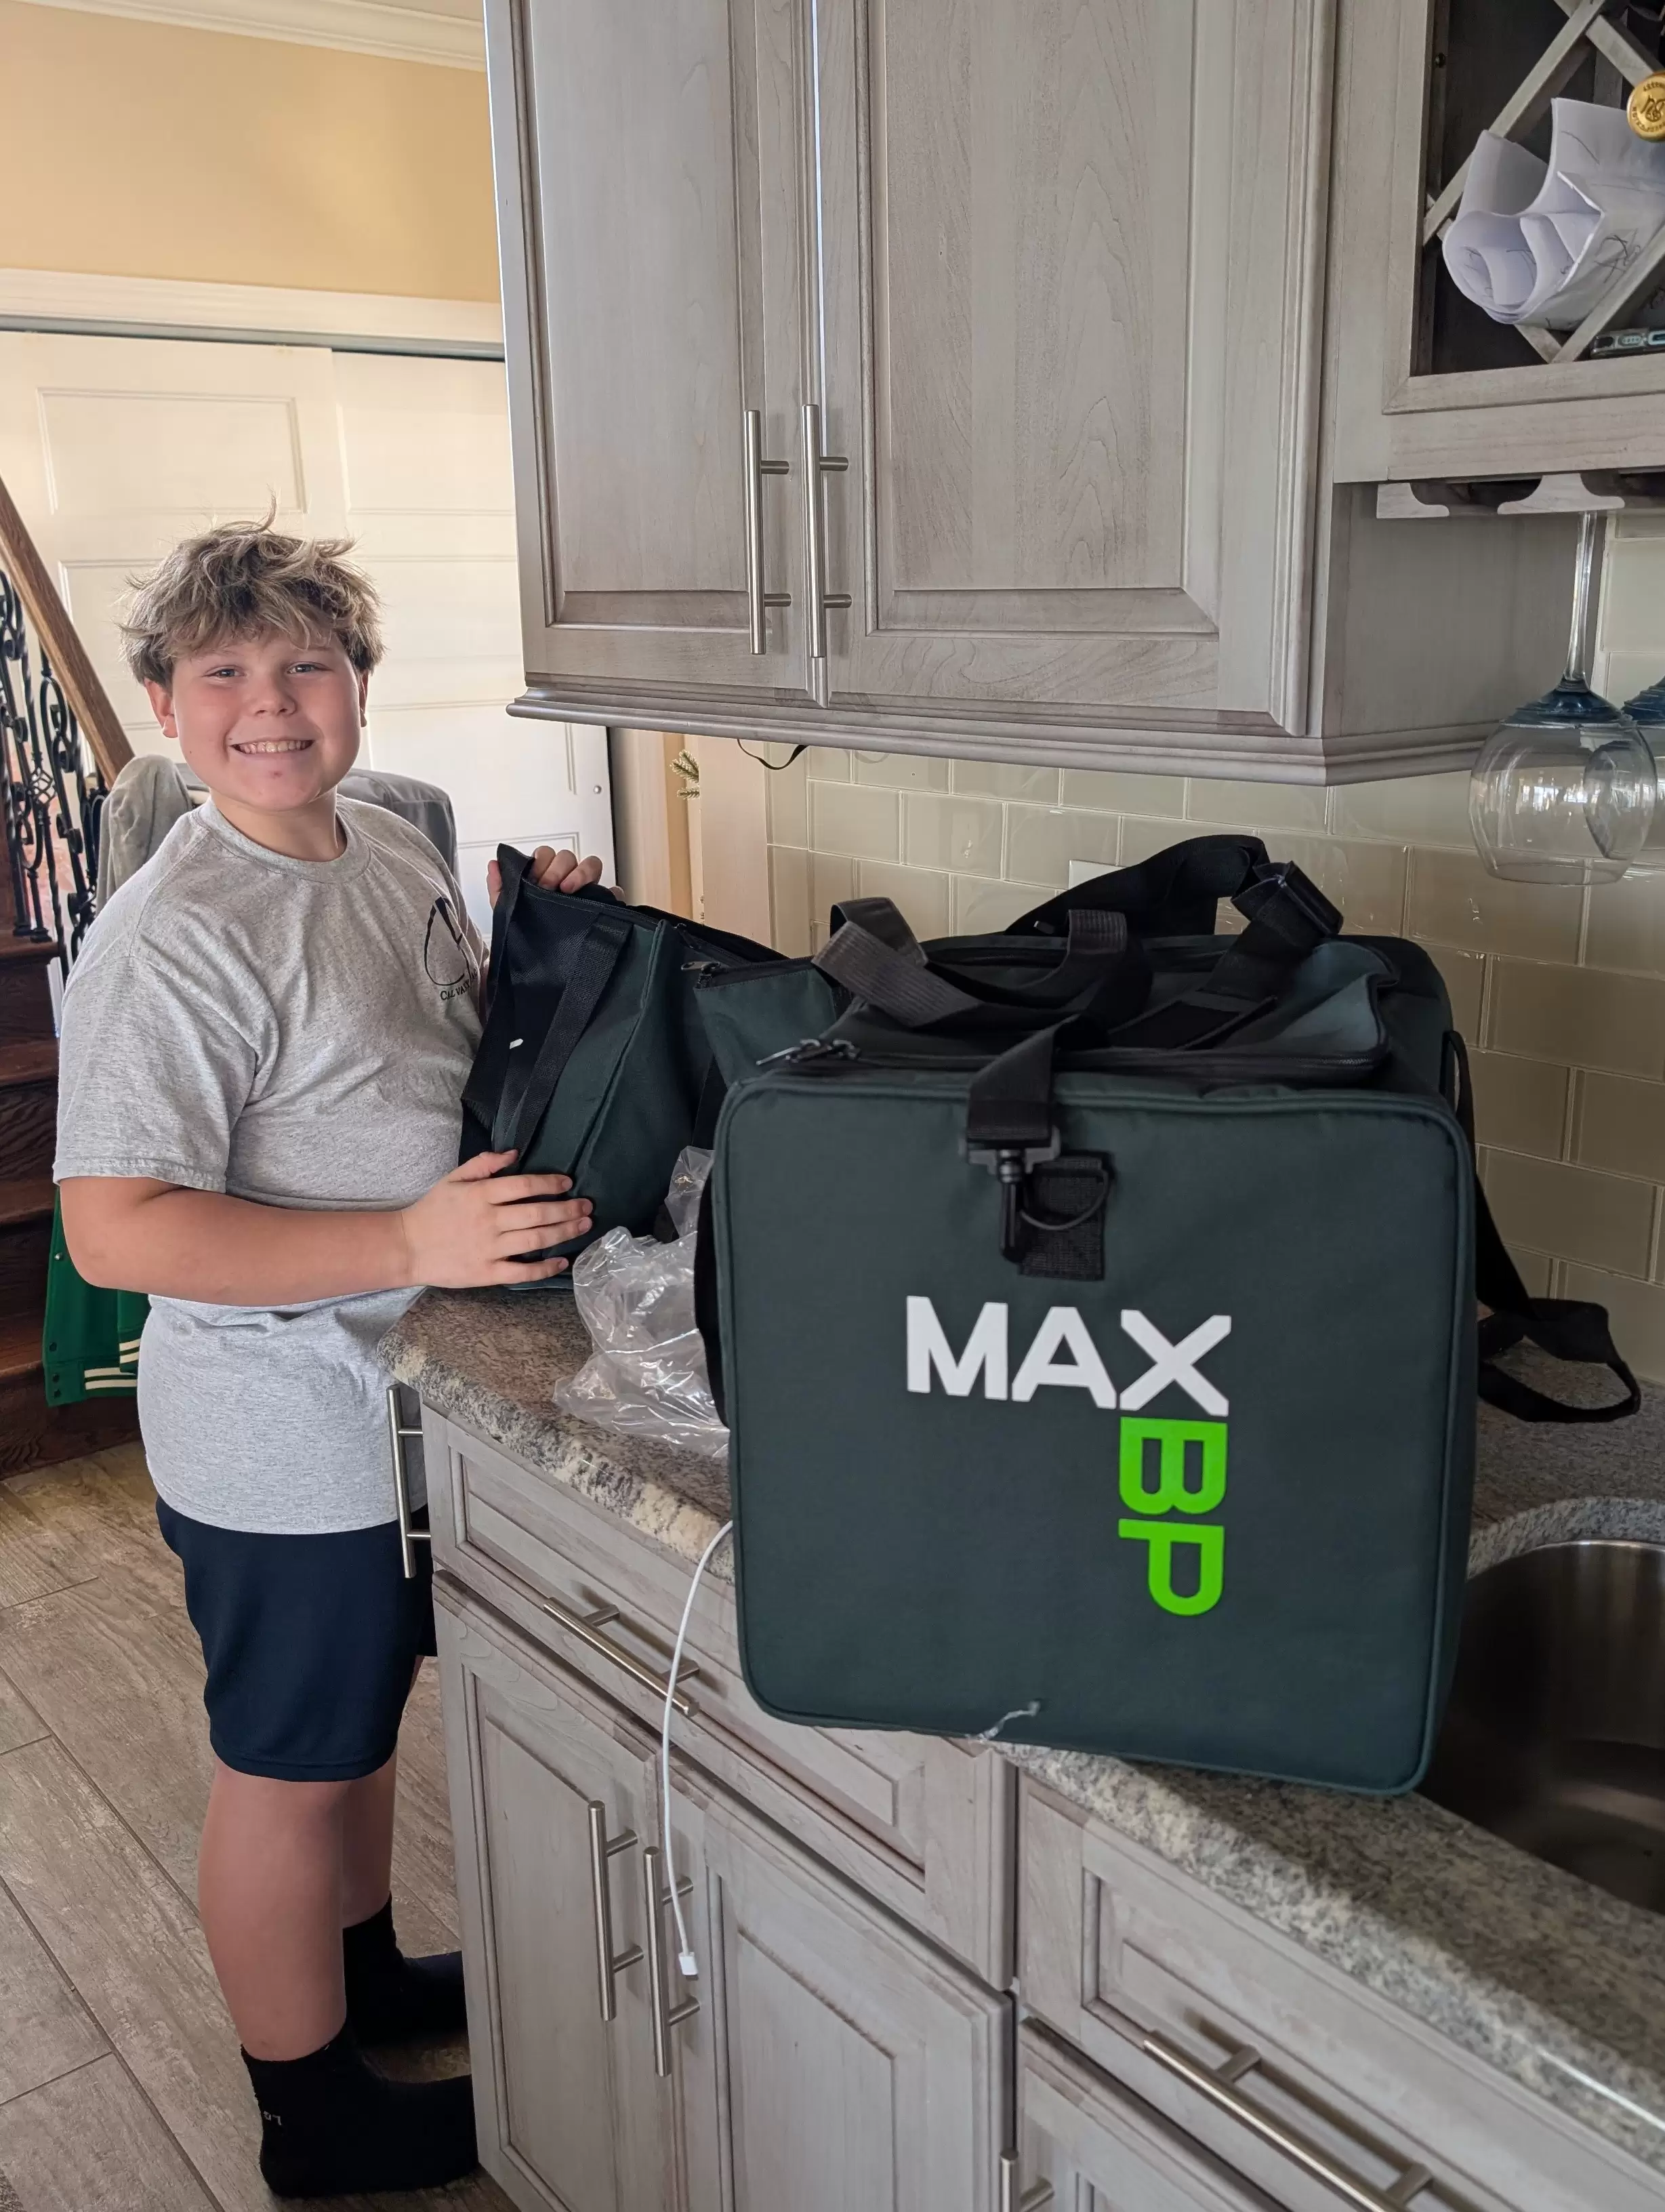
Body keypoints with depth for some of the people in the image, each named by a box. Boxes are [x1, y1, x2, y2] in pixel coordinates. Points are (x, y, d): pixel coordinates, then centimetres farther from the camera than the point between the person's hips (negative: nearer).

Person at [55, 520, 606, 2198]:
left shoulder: (397, 850, 3)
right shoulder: (171, 940, -23)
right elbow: (116, 1232, -27)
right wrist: (410, 1244, -32)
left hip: (406, 1402, 8)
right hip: (283, 1444, -8)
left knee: (365, 1715, 26)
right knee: (285, 1768, 12)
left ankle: (367, 1973, 50)